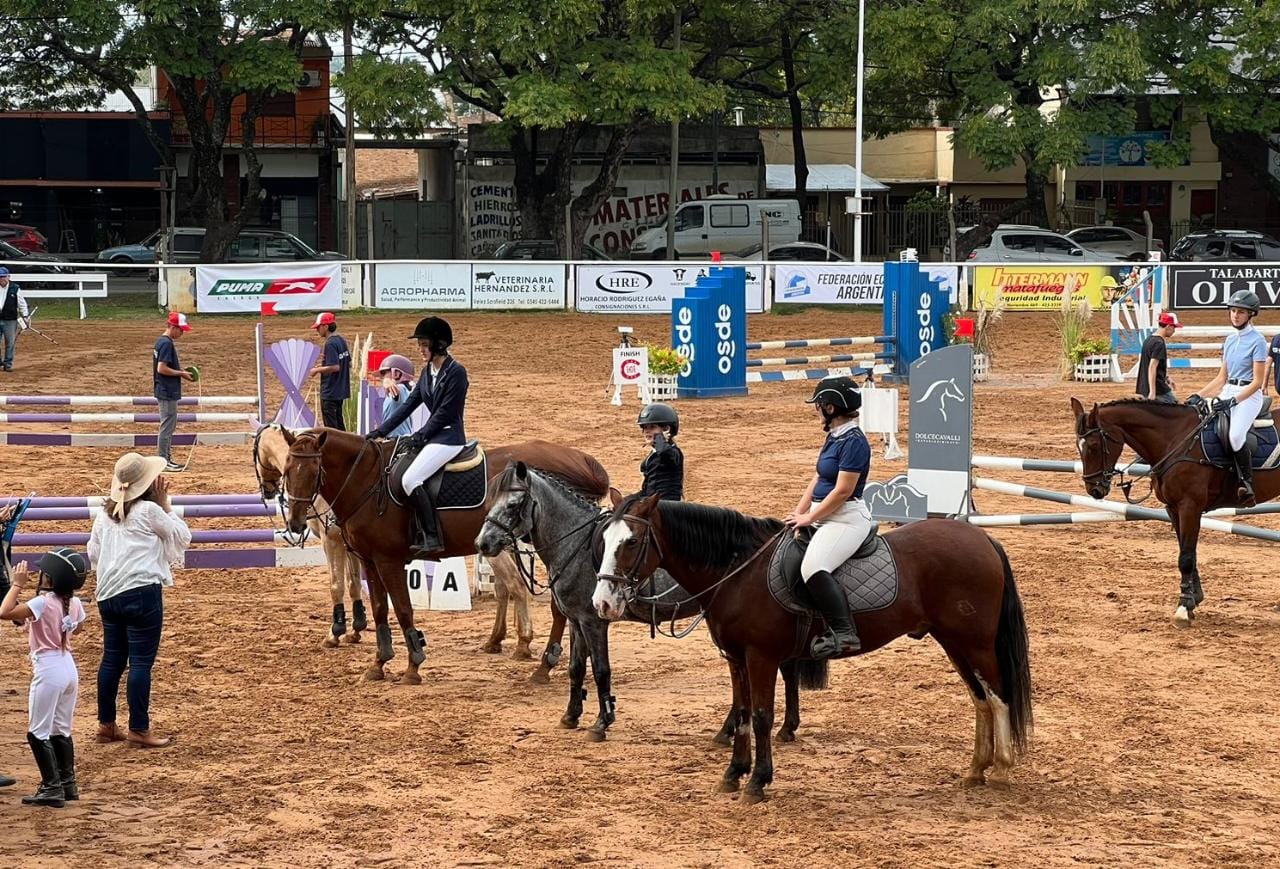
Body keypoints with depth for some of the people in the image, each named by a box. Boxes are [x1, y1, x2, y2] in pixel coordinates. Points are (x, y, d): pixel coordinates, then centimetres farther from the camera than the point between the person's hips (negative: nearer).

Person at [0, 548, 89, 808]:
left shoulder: (43, 603, -19)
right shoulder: (74, 604, 2)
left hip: (48, 670, -8)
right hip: (69, 667, 8)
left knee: (38, 733, 0)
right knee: (61, 731, 18)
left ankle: (52, 788, -4)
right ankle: (68, 784, 23)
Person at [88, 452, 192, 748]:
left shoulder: (106, 513, 10)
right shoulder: (149, 510, -9)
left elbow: (93, 552, 18)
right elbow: (183, 537, 3)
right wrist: (165, 503, 4)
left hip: (108, 594, 7)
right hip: (142, 592, -7)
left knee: (112, 659, 14)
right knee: (141, 662, -3)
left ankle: (106, 724, 19)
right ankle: (138, 729, -1)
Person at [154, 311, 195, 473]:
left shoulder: (161, 341, 13)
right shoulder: (167, 343, -18)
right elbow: (162, 368, -23)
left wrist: (180, 372, 11)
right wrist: (181, 373, -14)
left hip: (165, 392, 10)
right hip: (168, 393, -10)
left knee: (169, 427, 16)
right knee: (167, 426, -5)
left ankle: (167, 459, 21)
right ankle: (163, 461, -2)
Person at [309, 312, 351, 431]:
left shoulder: (330, 344, -18)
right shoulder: (342, 341, 9)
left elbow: (335, 367, -26)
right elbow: (349, 364, 16)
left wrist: (317, 370, -13)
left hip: (330, 393, -9)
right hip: (341, 391, 9)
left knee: (330, 426, -4)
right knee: (339, 423, 16)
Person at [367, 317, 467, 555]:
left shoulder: (456, 372, -13)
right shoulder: (427, 372, 13)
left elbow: (445, 412, -16)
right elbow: (409, 404, 13)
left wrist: (421, 435, -12)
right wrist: (380, 431, 6)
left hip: (449, 437, -10)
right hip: (432, 436, 10)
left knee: (410, 479, -23)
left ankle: (432, 537, -21)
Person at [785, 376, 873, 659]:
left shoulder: (853, 441, -17)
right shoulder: (834, 437, 14)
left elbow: (843, 490, -20)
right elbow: (818, 478, 18)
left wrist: (809, 517, -14)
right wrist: (799, 512, 8)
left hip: (847, 519, -11)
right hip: (825, 517, 11)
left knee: (812, 566, -32)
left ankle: (844, 634, -33)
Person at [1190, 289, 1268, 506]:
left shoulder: (1257, 341, -8)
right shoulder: (1230, 340, 15)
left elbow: (1257, 381, -12)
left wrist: (1233, 401, -22)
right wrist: (1198, 396, 8)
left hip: (1249, 395, -8)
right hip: (1227, 392, 8)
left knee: (1235, 435, -31)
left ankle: (1247, 482, -14)